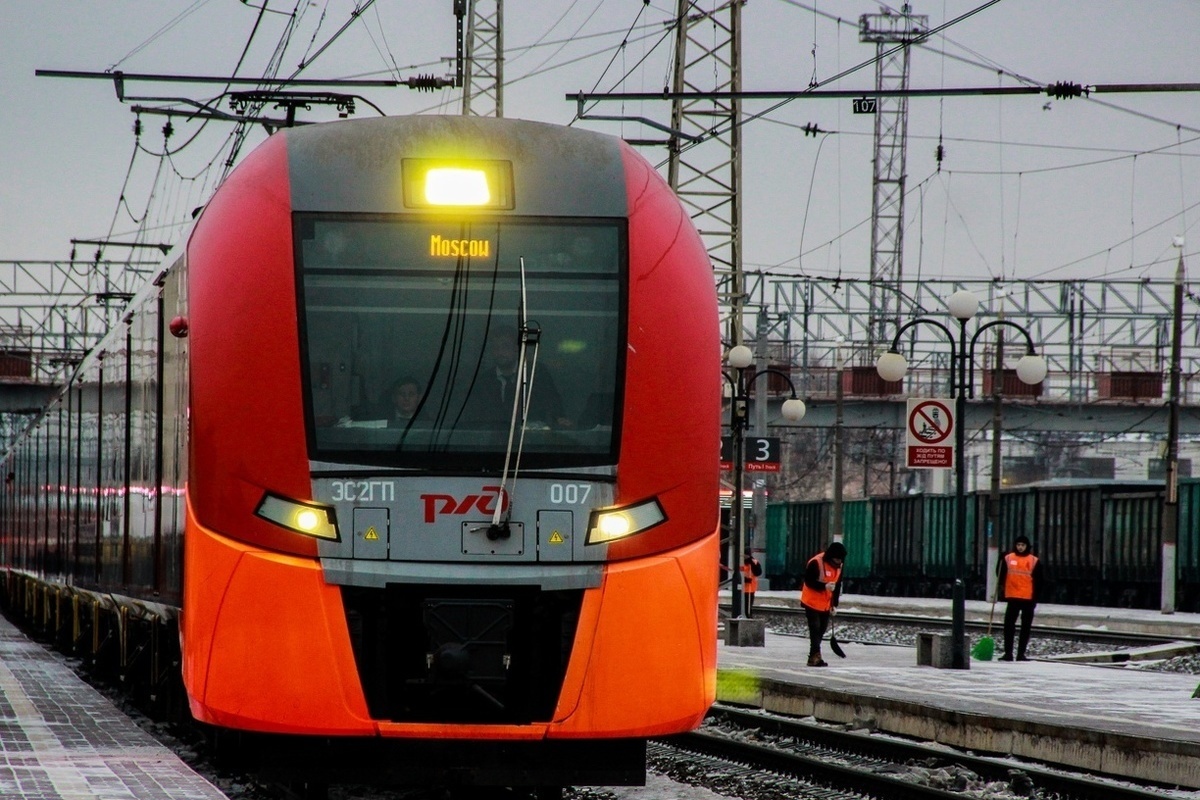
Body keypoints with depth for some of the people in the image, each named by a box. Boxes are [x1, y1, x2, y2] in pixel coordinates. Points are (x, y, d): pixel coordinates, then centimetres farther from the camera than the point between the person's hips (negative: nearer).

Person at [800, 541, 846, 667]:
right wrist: (824, 586, -32)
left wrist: (834, 605, 5)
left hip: (826, 604, 7)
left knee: (822, 629, 8)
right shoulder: (816, 563, -20)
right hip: (812, 602, -7)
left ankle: (813, 657, 15)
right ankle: (815, 656, -17)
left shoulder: (838, 566, 2)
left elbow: (837, 586, 9)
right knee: (815, 628, -13)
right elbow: (808, 581, -20)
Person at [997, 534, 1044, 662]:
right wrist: (1001, 589, -3)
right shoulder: (1008, 559, 4)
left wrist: (1035, 598, -2)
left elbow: (1038, 581, 2)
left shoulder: (1034, 561, 1)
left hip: (1028, 599, -1)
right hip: (1012, 598, 1)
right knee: (1009, 625, -2)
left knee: (1026, 627, 3)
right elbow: (1001, 575, 10)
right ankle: (1008, 653, 1)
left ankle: (1021, 653, 9)